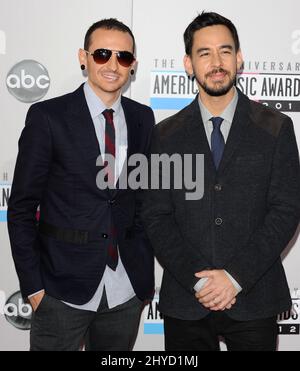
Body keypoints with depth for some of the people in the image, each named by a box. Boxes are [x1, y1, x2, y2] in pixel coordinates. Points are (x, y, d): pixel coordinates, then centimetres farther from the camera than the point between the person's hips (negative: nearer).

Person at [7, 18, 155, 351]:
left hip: (127, 290, 4)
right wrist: (33, 285, -8)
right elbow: (22, 207, -5)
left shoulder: (143, 118, 5)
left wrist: (146, 273, 8)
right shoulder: (47, 116, -7)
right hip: (63, 288, -3)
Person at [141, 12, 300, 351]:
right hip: (185, 301, 1)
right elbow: (156, 217, 0)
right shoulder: (165, 135, 3)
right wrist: (196, 279, -11)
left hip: (254, 300, 0)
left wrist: (236, 276, -12)